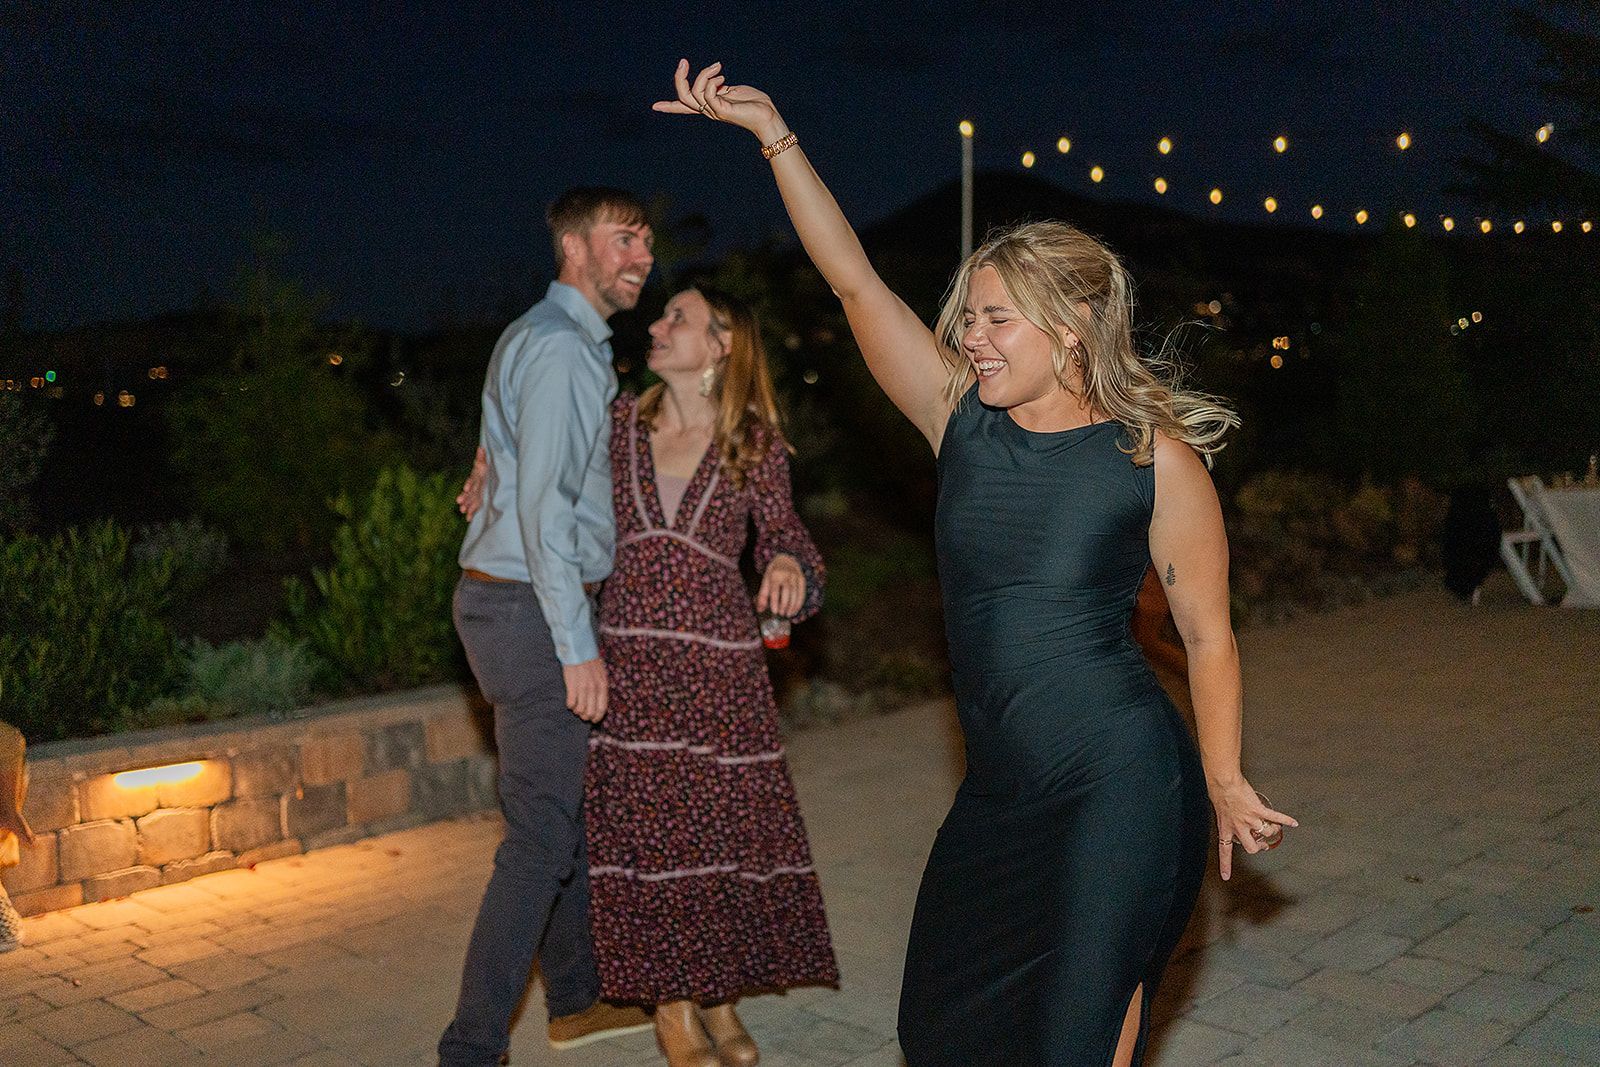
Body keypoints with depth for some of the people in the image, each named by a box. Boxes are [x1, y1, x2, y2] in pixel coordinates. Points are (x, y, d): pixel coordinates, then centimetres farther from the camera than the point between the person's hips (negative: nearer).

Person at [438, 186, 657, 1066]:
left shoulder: (578, 345, 19)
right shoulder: (558, 346, -13)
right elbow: (542, 504, -21)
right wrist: (577, 647, -22)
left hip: (531, 605, 11)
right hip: (531, 609, -11)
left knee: (574, 807, 18)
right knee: (543, 835, -8)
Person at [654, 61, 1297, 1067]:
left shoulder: (1156, 457, -8)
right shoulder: (963, 419, 1)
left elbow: (1207, 633, -1)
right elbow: (855, 279, 0)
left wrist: (1225, 782, 2)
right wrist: (772, 130, -2)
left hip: (1119, 784, -5)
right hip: (1001, 786, 6)